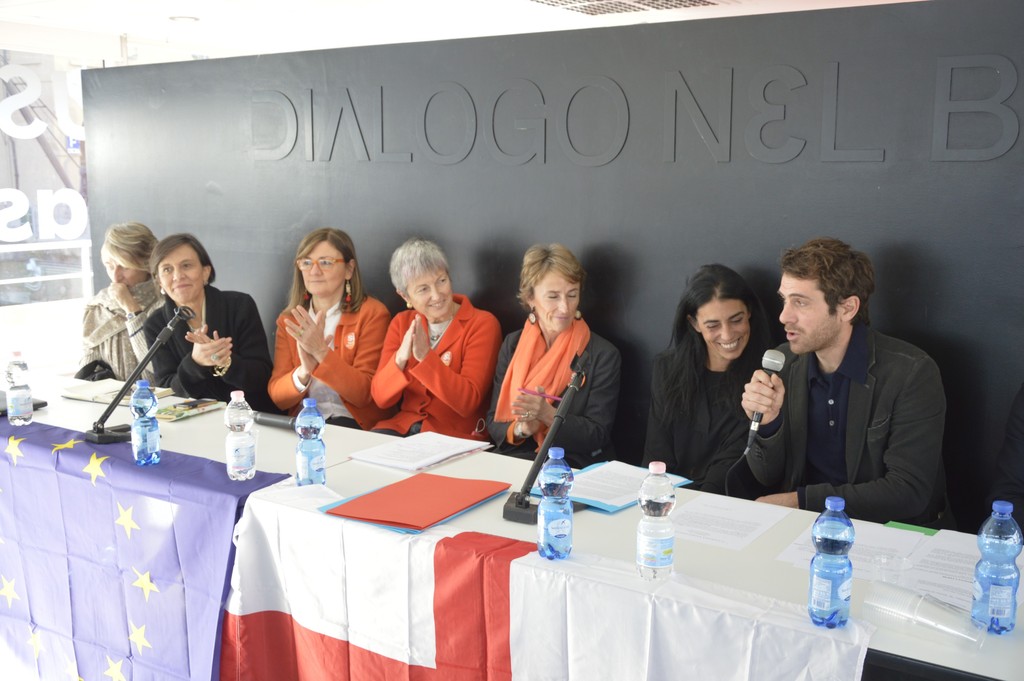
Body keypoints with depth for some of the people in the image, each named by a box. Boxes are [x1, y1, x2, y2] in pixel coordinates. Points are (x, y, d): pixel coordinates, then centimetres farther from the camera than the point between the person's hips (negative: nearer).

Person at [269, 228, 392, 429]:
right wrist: (304, 372, -19)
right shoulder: (288, 321, 10)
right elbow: (278, 397, 2)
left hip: (353, 424, -4)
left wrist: (322, 352, -22)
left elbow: (364, 393, -10)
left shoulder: (372, 314, -3)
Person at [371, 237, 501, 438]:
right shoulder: (401, 323, 8)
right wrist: (400, 358, -19)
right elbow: (381, 398, 0)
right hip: (403, 427, 4)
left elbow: (468, 401, -15)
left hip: (458, 435, -3)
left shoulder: (482, 324, -6)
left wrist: (426, 356, -25)